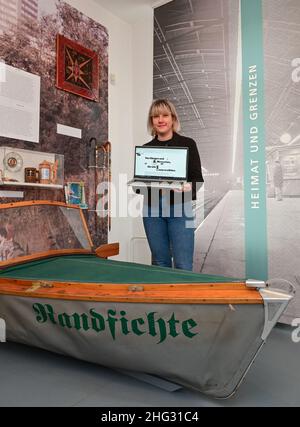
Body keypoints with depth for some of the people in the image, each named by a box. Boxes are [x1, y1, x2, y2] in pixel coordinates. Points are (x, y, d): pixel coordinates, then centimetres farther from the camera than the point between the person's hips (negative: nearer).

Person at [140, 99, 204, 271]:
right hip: (152, 208, 3)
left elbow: (198, 179, -1)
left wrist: (189, 187, -23)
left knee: (183, 265, -3)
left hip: (179, 207, -3)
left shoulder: (187, 144, 3)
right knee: (160, 262, 10)